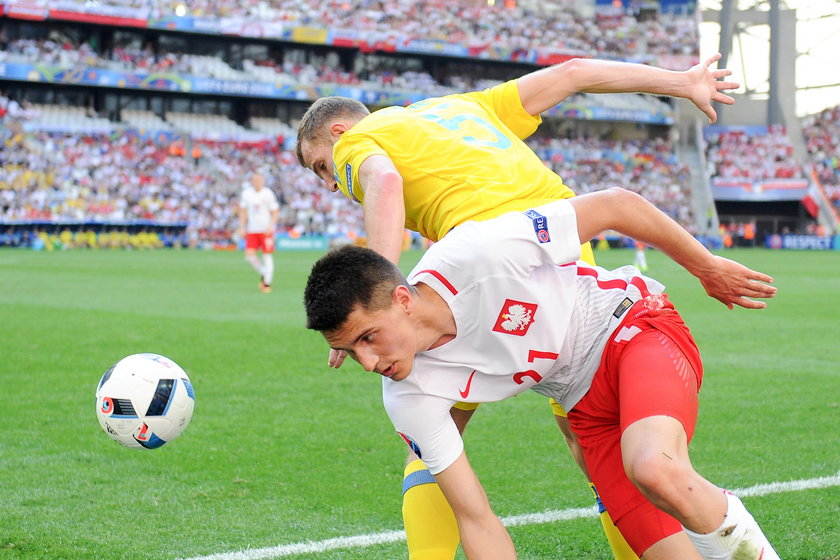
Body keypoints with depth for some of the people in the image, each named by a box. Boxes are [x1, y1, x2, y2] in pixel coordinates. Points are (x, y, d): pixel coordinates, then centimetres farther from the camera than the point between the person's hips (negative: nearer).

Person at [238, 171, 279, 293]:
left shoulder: (268, 194, -5)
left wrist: (270, 226, -15)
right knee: (249, 255, -8)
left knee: (267, 256, -3)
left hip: (266, 230, -3)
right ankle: (263, 274, 16)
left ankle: (267, 283, 6)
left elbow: (275, 213, -1)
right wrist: (242, 228, 8)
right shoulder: (246, 194, 4)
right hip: (251, 230, 3)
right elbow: (243, 211, 15)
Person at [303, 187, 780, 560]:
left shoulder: (480, 254, -30)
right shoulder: (409, 399, -15)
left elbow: (619, 206, -15)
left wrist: (708, 267, -2)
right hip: (587, 404, 4)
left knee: (653, 469, -34)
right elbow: (477, 520, -8)